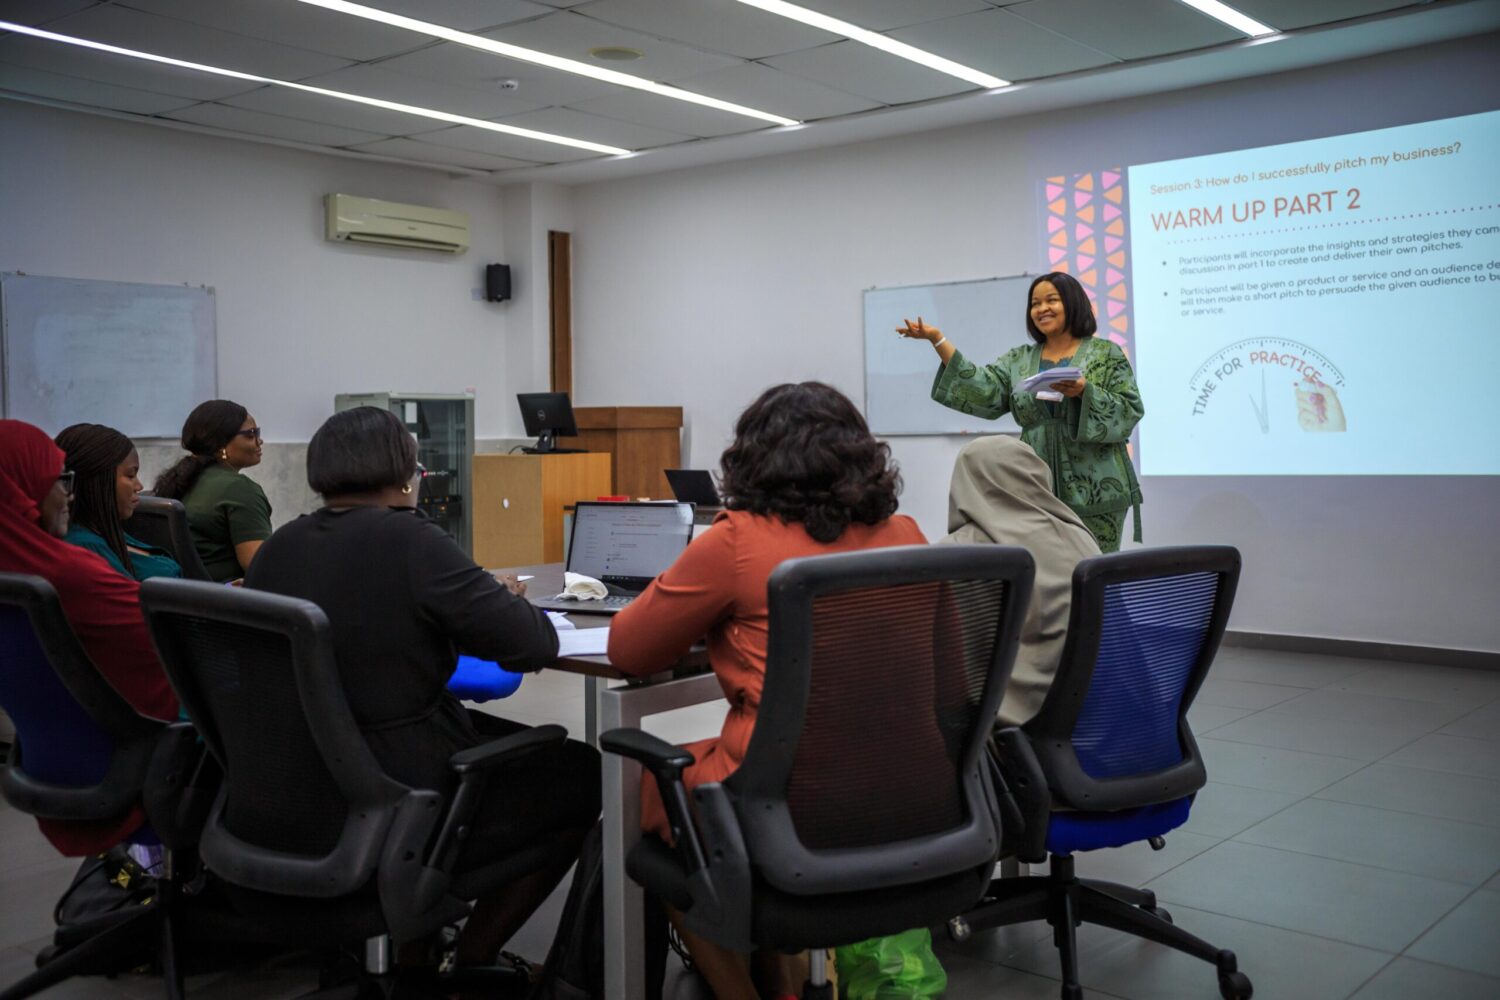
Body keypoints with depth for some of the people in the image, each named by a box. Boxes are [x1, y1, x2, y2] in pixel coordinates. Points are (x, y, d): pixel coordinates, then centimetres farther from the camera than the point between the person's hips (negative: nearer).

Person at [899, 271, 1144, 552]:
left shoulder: (1106, 354, 3)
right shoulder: (1019, 360, 12)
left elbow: (1129, 411, -4)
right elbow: (984, 391, -2)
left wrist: (1084, 391, -20)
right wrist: (938, 340, -8)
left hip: (1094, 489, -3)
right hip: (1039, 490, 3)